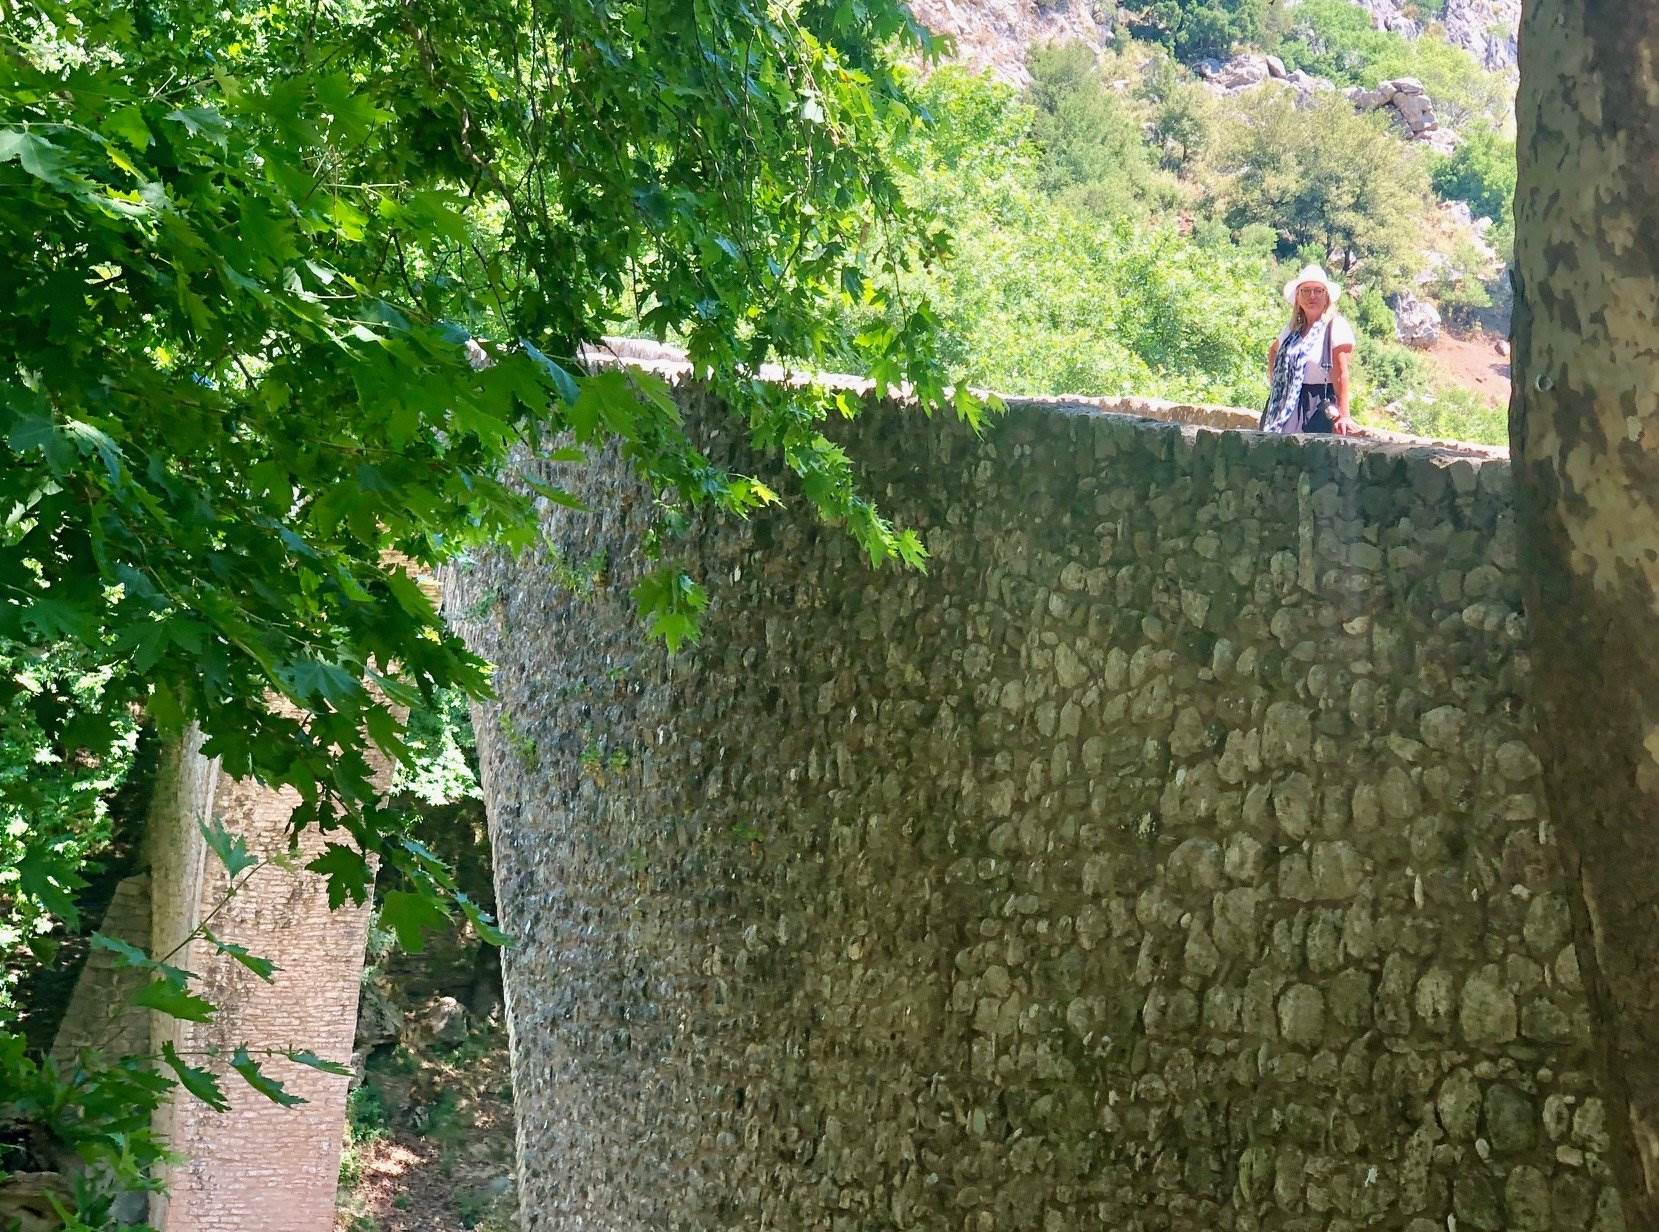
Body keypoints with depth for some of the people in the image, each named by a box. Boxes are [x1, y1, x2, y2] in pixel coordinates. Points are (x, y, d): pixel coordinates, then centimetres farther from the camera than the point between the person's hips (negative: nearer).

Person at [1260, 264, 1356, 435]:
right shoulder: (1293, 328, 14)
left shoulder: (1336, 325, -6)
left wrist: (1343, 416, -21)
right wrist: (1274, 379, 19)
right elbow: (1273, 350, 36)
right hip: (1284, 407, 6)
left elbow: (1341, 374, -15)